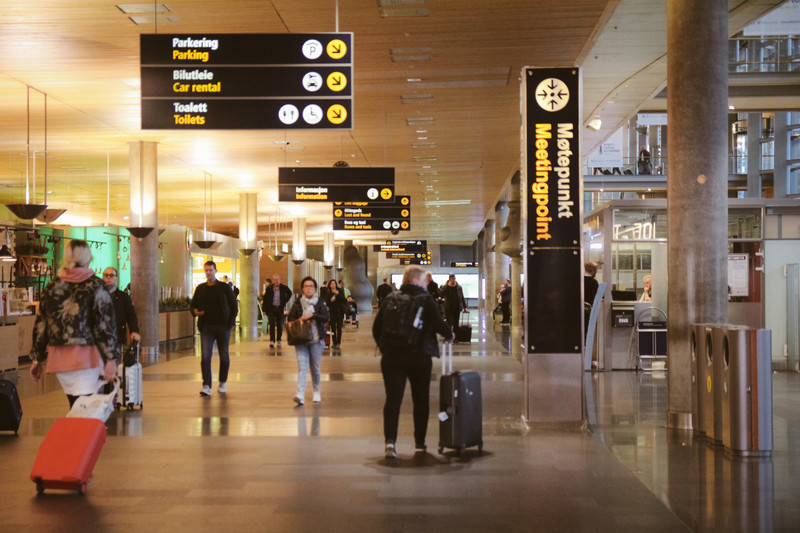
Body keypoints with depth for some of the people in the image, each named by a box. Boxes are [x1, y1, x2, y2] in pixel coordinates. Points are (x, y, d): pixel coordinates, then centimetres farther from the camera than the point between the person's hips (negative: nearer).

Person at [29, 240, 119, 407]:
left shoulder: (52, 287, 11)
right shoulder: (95, 285, -2)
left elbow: (40, 325, 14)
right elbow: (105, 324, -8)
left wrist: (37, 359, 20)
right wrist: (111, 359, -8)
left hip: (58, 356, 5)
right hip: (86, 356, -5)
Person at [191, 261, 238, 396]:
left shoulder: (225, 288, 2)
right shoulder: (200, 288, 8)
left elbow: (234, 307, 4)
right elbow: (193, 305, 17)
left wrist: (230, 323, -7)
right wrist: (195, 312, -7)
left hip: (223, 327, -1)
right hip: (206, 327, 1)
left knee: (224, 356, 8)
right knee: (205, 356, -12)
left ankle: (223, 382, 27)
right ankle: (206, 386, -14)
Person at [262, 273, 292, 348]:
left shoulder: (283, 288, 0)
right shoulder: (269, 288, -1)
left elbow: (289, 293, 19)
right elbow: (265, 299, 3)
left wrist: (285, 301, 10)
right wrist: (264, 310, -1)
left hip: (280, 308, 1)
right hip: (271, 308, -1)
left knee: (280, 325, 7)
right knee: (272, 324, -9)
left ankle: (278, 340, 21)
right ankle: (272, 341, -12)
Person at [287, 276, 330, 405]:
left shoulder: (320, 302, 5)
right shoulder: (297, 303, 7)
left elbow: (327, 317, -8)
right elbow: (291, 318, 7)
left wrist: (312, 315, -18)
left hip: (316, 340, 0)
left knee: (315, 367, 9)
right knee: (302, 366, -13)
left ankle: (316, 391, 29)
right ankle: (300, 394, -24)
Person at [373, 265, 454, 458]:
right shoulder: (426, 300, -5)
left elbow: (376, 327, 8)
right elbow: (438, 324, -10)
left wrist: (384, 347, 19)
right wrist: (449, 334, 10)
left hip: (391, 356, 2)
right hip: (419, 356, -2)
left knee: (393, 399, 0)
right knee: (421, 399, 11)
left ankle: (390, 440, -17)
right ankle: (419, 443, 17)